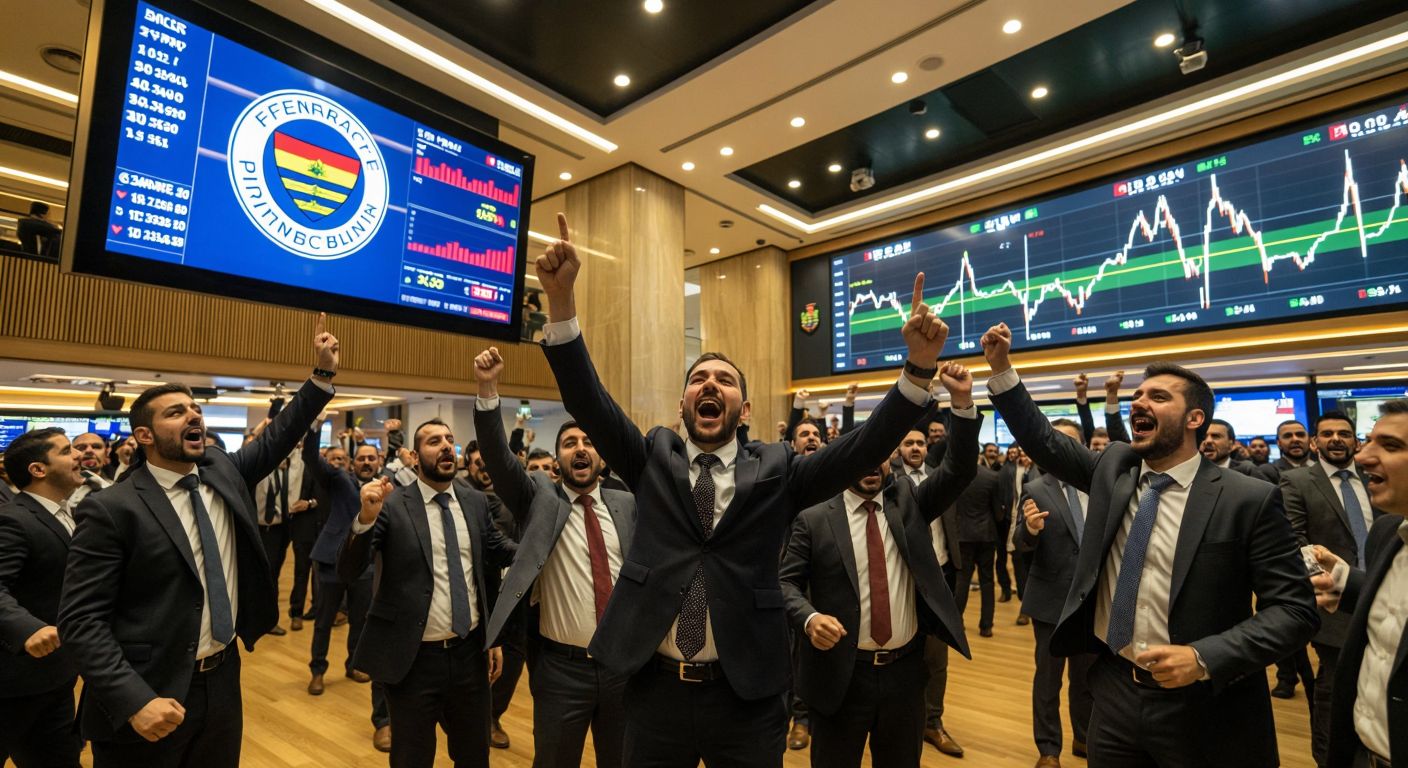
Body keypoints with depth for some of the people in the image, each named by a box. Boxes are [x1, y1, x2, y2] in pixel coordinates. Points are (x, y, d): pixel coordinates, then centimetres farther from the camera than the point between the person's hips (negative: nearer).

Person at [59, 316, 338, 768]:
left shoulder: (223, 470, 1)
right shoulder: (111, 510, -15)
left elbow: (277, 438, 10)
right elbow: (80, 618, -15)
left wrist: (323, 375, -1)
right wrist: (134, 700, -24)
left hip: (222, 682, 6)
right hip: (148, 697, -5)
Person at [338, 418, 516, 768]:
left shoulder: (476, 501, 2)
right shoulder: (392, 504, -10)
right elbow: (348, 572, -16)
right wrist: (366, 518, -35)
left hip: (470, 652, 4)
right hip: (413, 658, -3)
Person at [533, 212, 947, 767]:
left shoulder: (775, 470, 0)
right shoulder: (653, 459, 2)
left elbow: (863, 448, -10)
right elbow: (589, 402, -9)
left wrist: (919, 367, -24)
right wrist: (561, 299, -21)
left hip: (748, 697, 0)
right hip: (656, 690, 1)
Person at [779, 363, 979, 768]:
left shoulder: (908, 501, 3)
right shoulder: (813, 519, -6)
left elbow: (959, 471, -7)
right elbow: (787, 582, -6)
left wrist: (963, 402, -20)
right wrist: (810, 618, -26)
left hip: (904, 671, 3)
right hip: (841, 674, -3)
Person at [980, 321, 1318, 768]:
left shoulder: (1248, 500, -11)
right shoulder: (1114, 468, 0)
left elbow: (1295, 609, -10)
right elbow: (1045, 442, 6)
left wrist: (1205, 658, -22)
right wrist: (1000, 368, -3)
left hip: (1200, 707, -3)